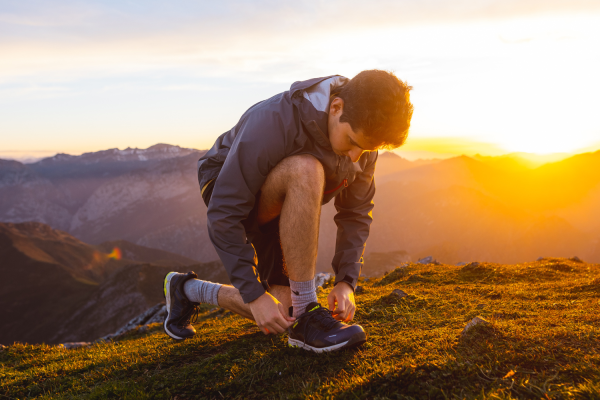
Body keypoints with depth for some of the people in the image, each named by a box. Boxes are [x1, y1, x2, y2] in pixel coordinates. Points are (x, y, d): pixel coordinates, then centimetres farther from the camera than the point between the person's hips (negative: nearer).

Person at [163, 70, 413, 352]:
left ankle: (188, 290, 19)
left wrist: (346, 281, -17)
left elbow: (356, 213, -4)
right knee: (305, 171, -38)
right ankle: (306, 316, -30)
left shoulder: (362, 134, -15)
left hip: (284, 210, 6)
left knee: (282, 312, -7)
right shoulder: (273, 121, -34)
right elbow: (224, 214, -31)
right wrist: (254, 293, -30)